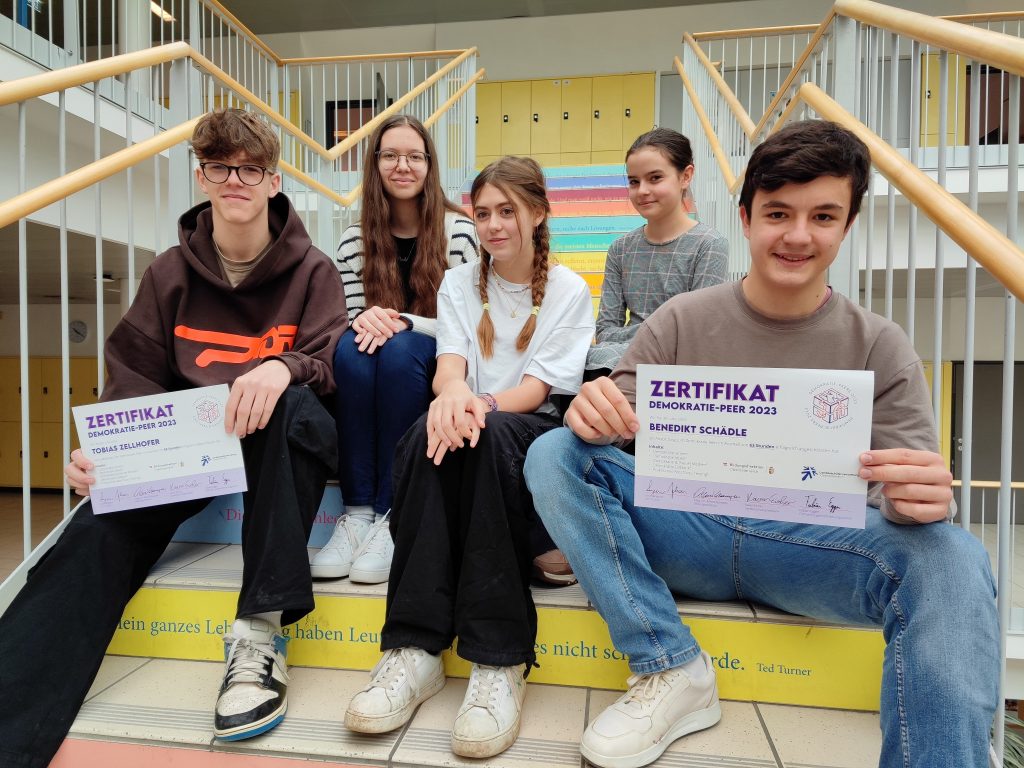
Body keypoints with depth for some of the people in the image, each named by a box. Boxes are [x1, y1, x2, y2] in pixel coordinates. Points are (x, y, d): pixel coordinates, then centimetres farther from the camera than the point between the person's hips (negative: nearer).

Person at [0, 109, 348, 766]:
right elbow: (134, 379, 5)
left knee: (296, 404, -35)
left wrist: (282, 369, -32)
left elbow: (332, 363, -9)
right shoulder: (171, 274, 8)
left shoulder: (312, 271, 2)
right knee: (103, 524, -25)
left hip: (281, 443, -2)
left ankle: (262, 630, -35)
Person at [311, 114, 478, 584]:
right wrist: (365, 322, -19)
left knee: (398, 351, -34)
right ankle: (357, 511, -27)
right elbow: (351, 317, 5)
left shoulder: (458, 231, -3)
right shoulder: (356, 240, 6)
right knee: (351, 348, -30)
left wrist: (402, 322, -22)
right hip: (372, 374, 3)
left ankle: (393, 514, -27)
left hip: (439, 363, -2)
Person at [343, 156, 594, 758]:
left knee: (489, 435, -37)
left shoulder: (569, 291, 5)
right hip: (469, 420, 2)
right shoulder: (459, 284, 13)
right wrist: (454, 393, -30)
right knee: (431, 433, -33)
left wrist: (483, 404, -27)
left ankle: (500, 660, -35)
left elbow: (536, 388, -6)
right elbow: (448, 366, -4)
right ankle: (416, 648, -33)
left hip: (535, 431, -2)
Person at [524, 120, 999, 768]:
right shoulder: (682, 321, 0)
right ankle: (671, 668, -14)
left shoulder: (880, 347, 2)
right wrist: (595, 412, -28)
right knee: (554, 454, -20)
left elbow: (910, 491, -1)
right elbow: (621, 419, -3)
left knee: (953, 559, -30)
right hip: (686, 531, 2)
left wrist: (921, 500, -27)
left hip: (813, 546, -1)